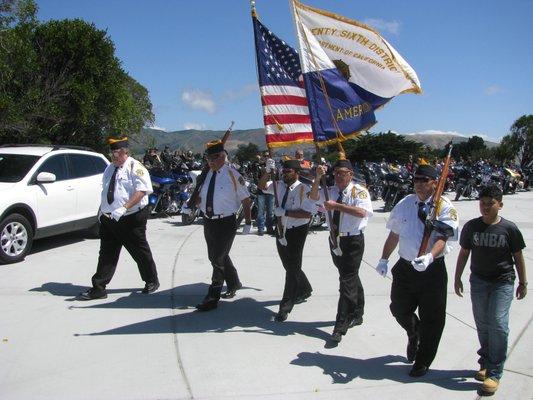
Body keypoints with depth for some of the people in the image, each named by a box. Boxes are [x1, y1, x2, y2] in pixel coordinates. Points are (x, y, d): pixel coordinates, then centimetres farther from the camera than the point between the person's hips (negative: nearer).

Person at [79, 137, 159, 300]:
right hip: (108, 218, 7)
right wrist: (102, 210, 16)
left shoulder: (135, 167, -11)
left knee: (140, 251, 6)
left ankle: (152, 281, 25)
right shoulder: (110, 168, 13)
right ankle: (98, 288, 11)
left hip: (131, 219, -7)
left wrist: (124, 208, -31)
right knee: (106, 254, 7)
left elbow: (141, 191, -22)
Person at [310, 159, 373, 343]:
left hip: (353, 241, -6)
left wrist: (337, 205, -27)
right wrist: (318, 179, -20)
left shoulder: (359, 191, -9)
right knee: (351, 278, 20)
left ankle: (341, 326, -1)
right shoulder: (331, 190, 8)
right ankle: (357, 315, 37)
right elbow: (314, 197, -6)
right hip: (335, 240, 6)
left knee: (347, 281, -7)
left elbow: (362, 212, -26)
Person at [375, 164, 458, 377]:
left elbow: (442, 238, -21)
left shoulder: (444, 207, -10)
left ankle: (423, 362, 30)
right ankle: (414, 333, 49)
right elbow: (394, 234, 11)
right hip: (405, 266, 4)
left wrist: (429, 257, -39)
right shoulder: (404, 204, 3)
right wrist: (384, 259, 7)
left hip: (432, 269, -4)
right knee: (399, 309, 13)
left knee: (431, 319, 7)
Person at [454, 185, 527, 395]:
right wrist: (457, 278, 10)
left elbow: (518, 257, 3)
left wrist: (523, 283, 6)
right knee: (482, 324, 10)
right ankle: (486, 363, 28)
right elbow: (463, 254, 9)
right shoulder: (471, 226, 0)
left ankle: (494, 373, -3)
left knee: (498, 323, -11)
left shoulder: (509, 228, -6)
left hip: (503, 282, -3)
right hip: (478, 281, 3)